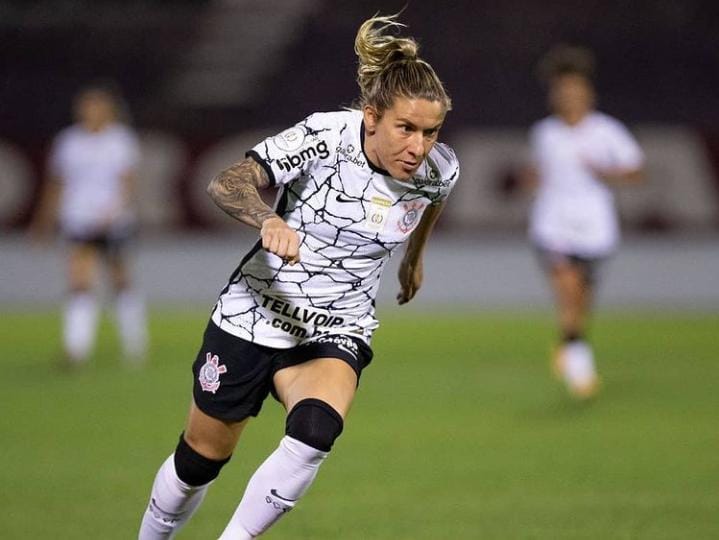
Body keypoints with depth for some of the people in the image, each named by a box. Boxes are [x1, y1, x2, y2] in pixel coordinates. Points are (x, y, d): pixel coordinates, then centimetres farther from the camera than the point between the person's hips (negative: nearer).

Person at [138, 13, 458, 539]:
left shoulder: (438, 170, -10)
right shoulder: (325, 136, -22)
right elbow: (227, 183, -31)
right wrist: (269, 219, -51)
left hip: (336, 333, 2)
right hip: (255, 315, -2)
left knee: (316, 429, -31)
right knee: (199, 461, 12)